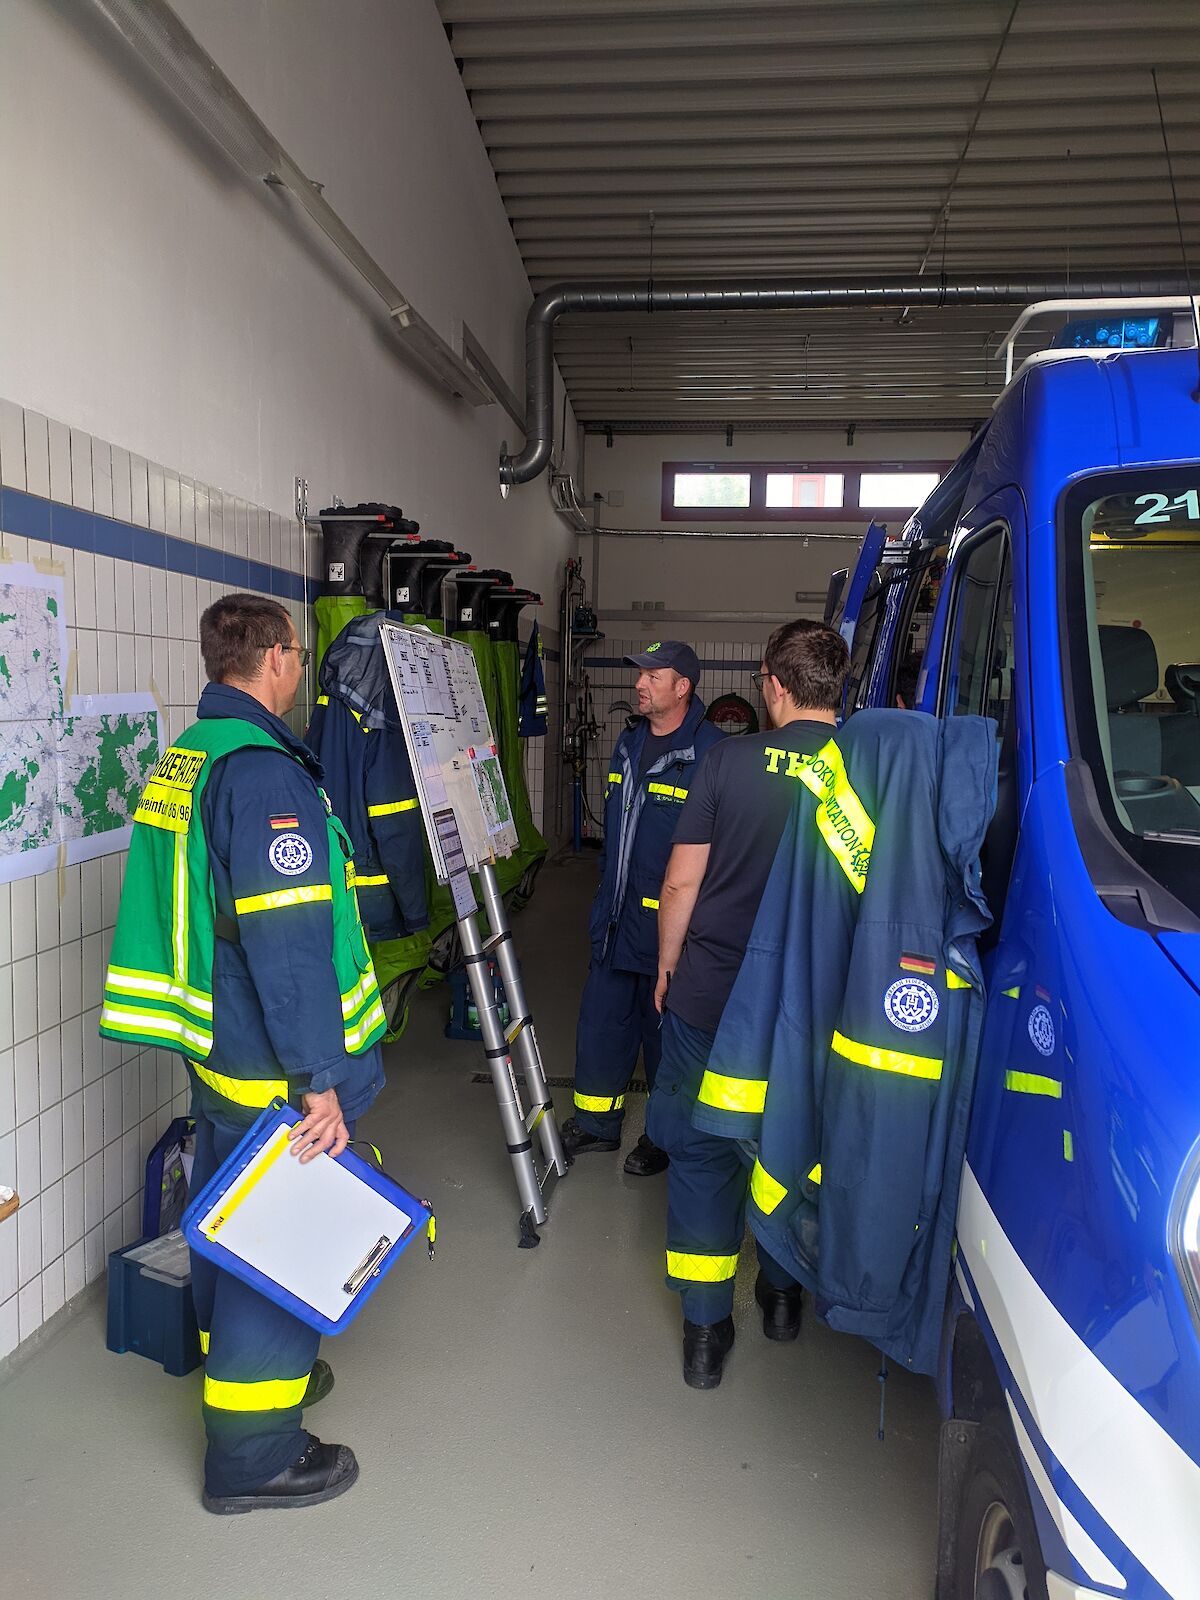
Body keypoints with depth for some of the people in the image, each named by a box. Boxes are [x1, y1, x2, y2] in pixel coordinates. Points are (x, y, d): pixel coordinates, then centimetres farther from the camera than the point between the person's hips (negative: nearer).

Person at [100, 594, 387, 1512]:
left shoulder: (181, 760, 10)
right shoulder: (264, 771, -21)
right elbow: (290, 939, -26)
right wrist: (320, 1078, -23)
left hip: (214, 1048, 10)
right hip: (273, 1070, -10)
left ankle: (242, 1364, 43)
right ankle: (252, 1457, 18)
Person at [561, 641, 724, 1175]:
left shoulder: (710, 752, -16)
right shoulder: (630, 743, 10)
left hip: (671, 924, -7)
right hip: (617, 919, 7)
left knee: (666, 1029, 8)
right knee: (600, 1020, 15)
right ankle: (595, 1122, 33)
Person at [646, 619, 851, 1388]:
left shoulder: (732, 760, -10)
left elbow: (681, 882, -6)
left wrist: (668, 964, 9)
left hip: (709, 994, -2)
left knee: (703, 1151, 14)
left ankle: (707, 1330, 19)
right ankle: (783, 1293, 41)